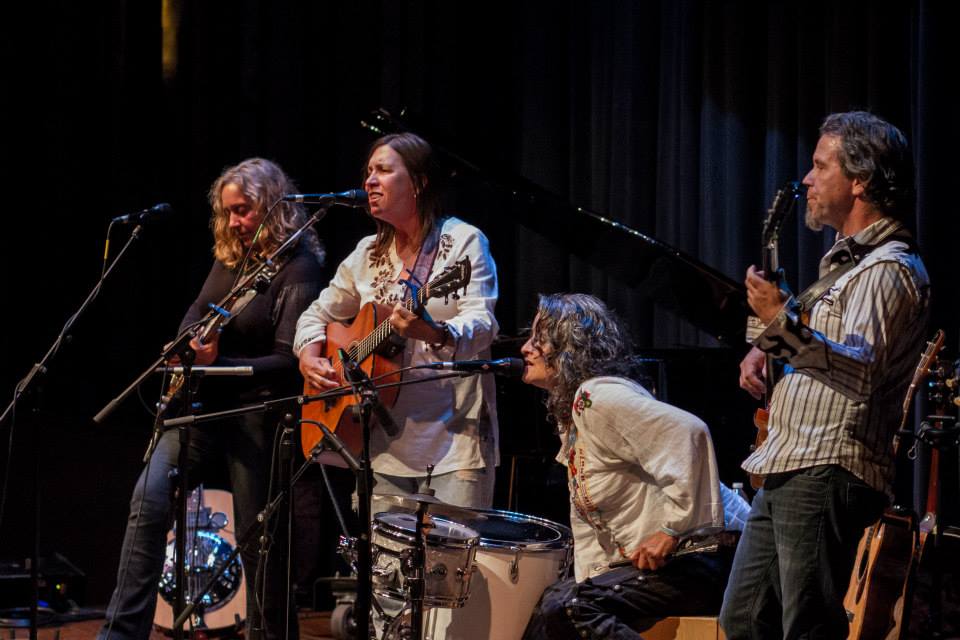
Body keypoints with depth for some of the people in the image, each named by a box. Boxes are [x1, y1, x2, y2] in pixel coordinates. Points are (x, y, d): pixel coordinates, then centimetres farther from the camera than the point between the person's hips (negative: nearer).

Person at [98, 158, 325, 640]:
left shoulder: (298, 268, -12)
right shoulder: (230, 256, 10)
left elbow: (288, 361, -18)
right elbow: (197, 311, 18)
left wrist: (219, 365, -27)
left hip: (255, 410, -6)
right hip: (204, 402, 6)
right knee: (149, 499, -13)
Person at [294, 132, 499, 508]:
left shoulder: (462, 242, -4)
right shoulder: (369, 254, 14)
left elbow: (481, 326, -17)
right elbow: (319, 314, 26)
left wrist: (435, 334, -38)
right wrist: (309, 356, 4)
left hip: (453, 437, -5)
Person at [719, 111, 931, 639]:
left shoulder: (890, 270, -12)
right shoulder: (845, 259, 21)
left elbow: (861, 370, -27)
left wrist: (783, 322, -35)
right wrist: (765, 349, 20)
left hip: (828, 476, -11)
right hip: (786, 474, 11)